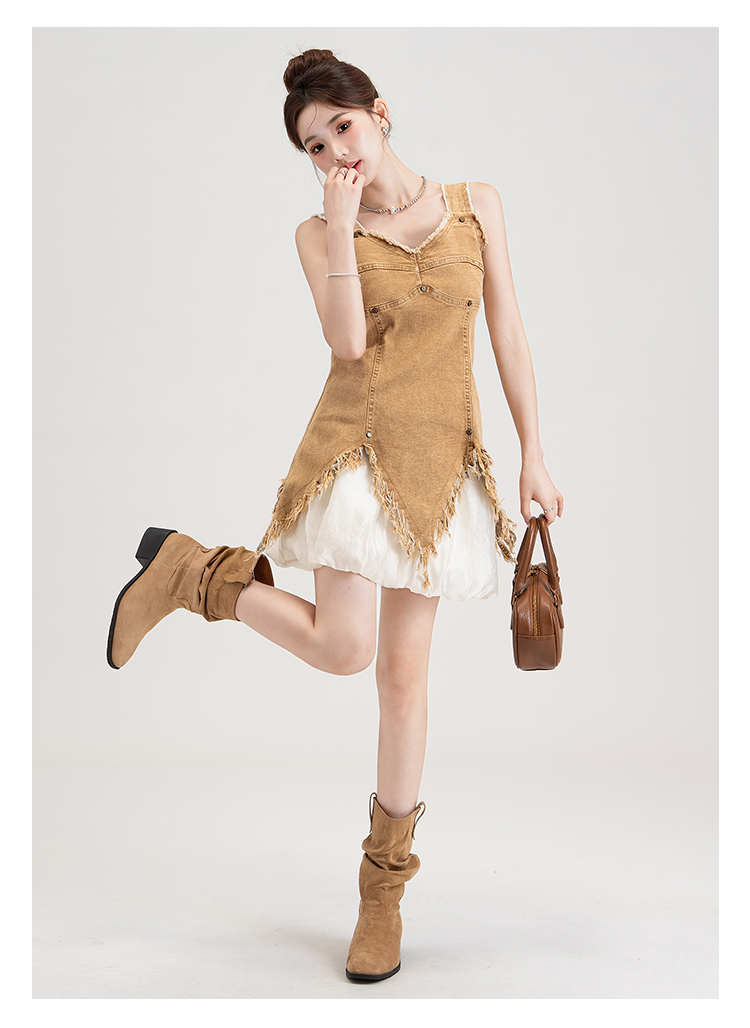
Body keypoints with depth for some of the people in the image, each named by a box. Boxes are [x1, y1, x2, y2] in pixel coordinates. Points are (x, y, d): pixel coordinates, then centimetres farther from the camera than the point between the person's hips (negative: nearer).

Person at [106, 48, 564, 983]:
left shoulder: (476, 204, 7)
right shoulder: (319, 234, 3)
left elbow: (507, 334, 6)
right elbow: (348, 340, -15)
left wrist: (534, 455, 2)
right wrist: (343, 222, -13)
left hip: (442, 460, 2)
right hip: (357, 447, -2)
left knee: (404, 671, 5)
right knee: (343, 649, -15)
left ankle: (384, 885, 18)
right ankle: (189, 570, 11)